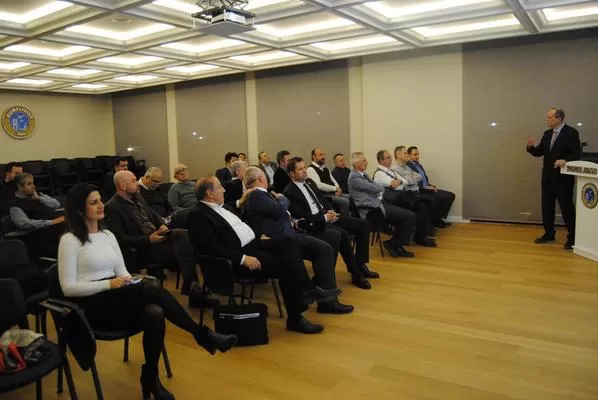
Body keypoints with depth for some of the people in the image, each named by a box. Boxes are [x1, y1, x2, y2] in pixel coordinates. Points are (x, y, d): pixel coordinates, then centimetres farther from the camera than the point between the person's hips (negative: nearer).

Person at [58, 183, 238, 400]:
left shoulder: (108, 235, 14)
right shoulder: (69, 240, -7)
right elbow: (68, 287, -12)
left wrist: (129, 281, -8)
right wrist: (109, 284, -21)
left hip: (117, 301, 6)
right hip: (91, 306, -6)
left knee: (154, 315, -28)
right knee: (153, 289, -29)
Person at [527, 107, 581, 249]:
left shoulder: (571, 133, -9)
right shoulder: (547, 134, 11)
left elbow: (577, 154, -13)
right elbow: (539, 153, 10)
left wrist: (565, 160, -30)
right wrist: (531, 146, -9)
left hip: (563, 177, -7)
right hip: (548, 176, 7)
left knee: (567, 208, 0)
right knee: (547, 207, 12)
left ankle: (572, 238, 9)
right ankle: (549, 234, 24)